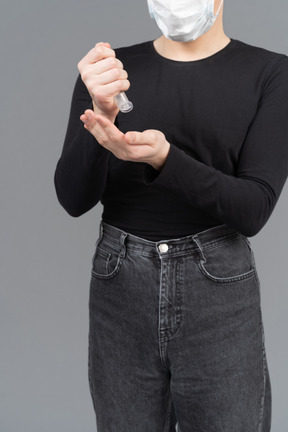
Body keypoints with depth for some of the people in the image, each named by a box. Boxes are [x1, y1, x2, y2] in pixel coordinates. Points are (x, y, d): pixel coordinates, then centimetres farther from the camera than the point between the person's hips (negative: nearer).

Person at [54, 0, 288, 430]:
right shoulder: (109, 69, 3)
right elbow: (74, 199, -7)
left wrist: (163, 158, -27)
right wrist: (102, 114, -24)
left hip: (219, 301, -1)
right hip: (120, 295, 2)